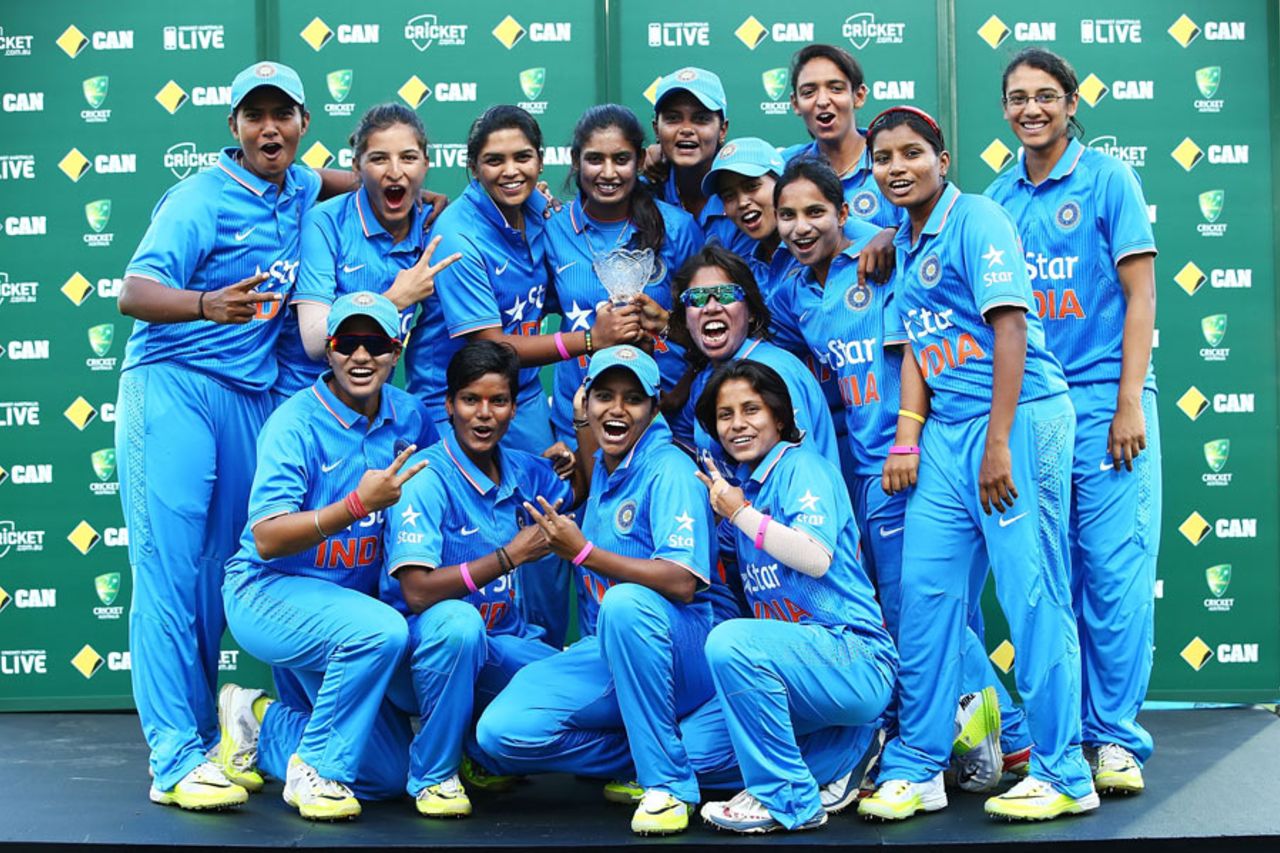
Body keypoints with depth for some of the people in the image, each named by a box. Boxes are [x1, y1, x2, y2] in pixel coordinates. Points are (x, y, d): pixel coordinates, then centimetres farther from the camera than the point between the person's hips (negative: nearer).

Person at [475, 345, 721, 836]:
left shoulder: (669, 470, -12)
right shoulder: (599, 469, 10)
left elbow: (682, 582, -24)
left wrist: (583, 552, -25)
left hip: (674, 657, -6)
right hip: (605, 654, 6)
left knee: (625, 602, -40)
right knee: (501, 733, -17)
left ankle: (669, 782, -25)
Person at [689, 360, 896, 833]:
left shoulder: (803, 466, -7)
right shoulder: (743, 485, 15)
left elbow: (816, 559, -22)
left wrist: (740, 513, -14)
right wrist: (718, 503, 12)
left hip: (857, 660, -9)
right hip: (802, 655, 9)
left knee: (730, 642, -31)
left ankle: (787, 798, -17)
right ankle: (848, 750, 15)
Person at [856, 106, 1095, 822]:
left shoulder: (975, 219, -8)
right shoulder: (904, 241, 16)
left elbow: (1010, 326, -15)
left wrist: (997, 443, -20)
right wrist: (910, 440, 15)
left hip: (1019, 416, -8)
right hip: (947, 428, 8)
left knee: (1033, 594, -4)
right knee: (926, 589, 6)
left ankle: (1064, 775, 6)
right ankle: (917, 766, 15)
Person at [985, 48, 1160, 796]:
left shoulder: (1107, 178, 0)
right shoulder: (999, 196, 10)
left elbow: (1139, 294, -3)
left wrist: (1129, 404, -10)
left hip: (1102, 398, -4)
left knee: (1113, 569, -5)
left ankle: (1115, 738, 2)